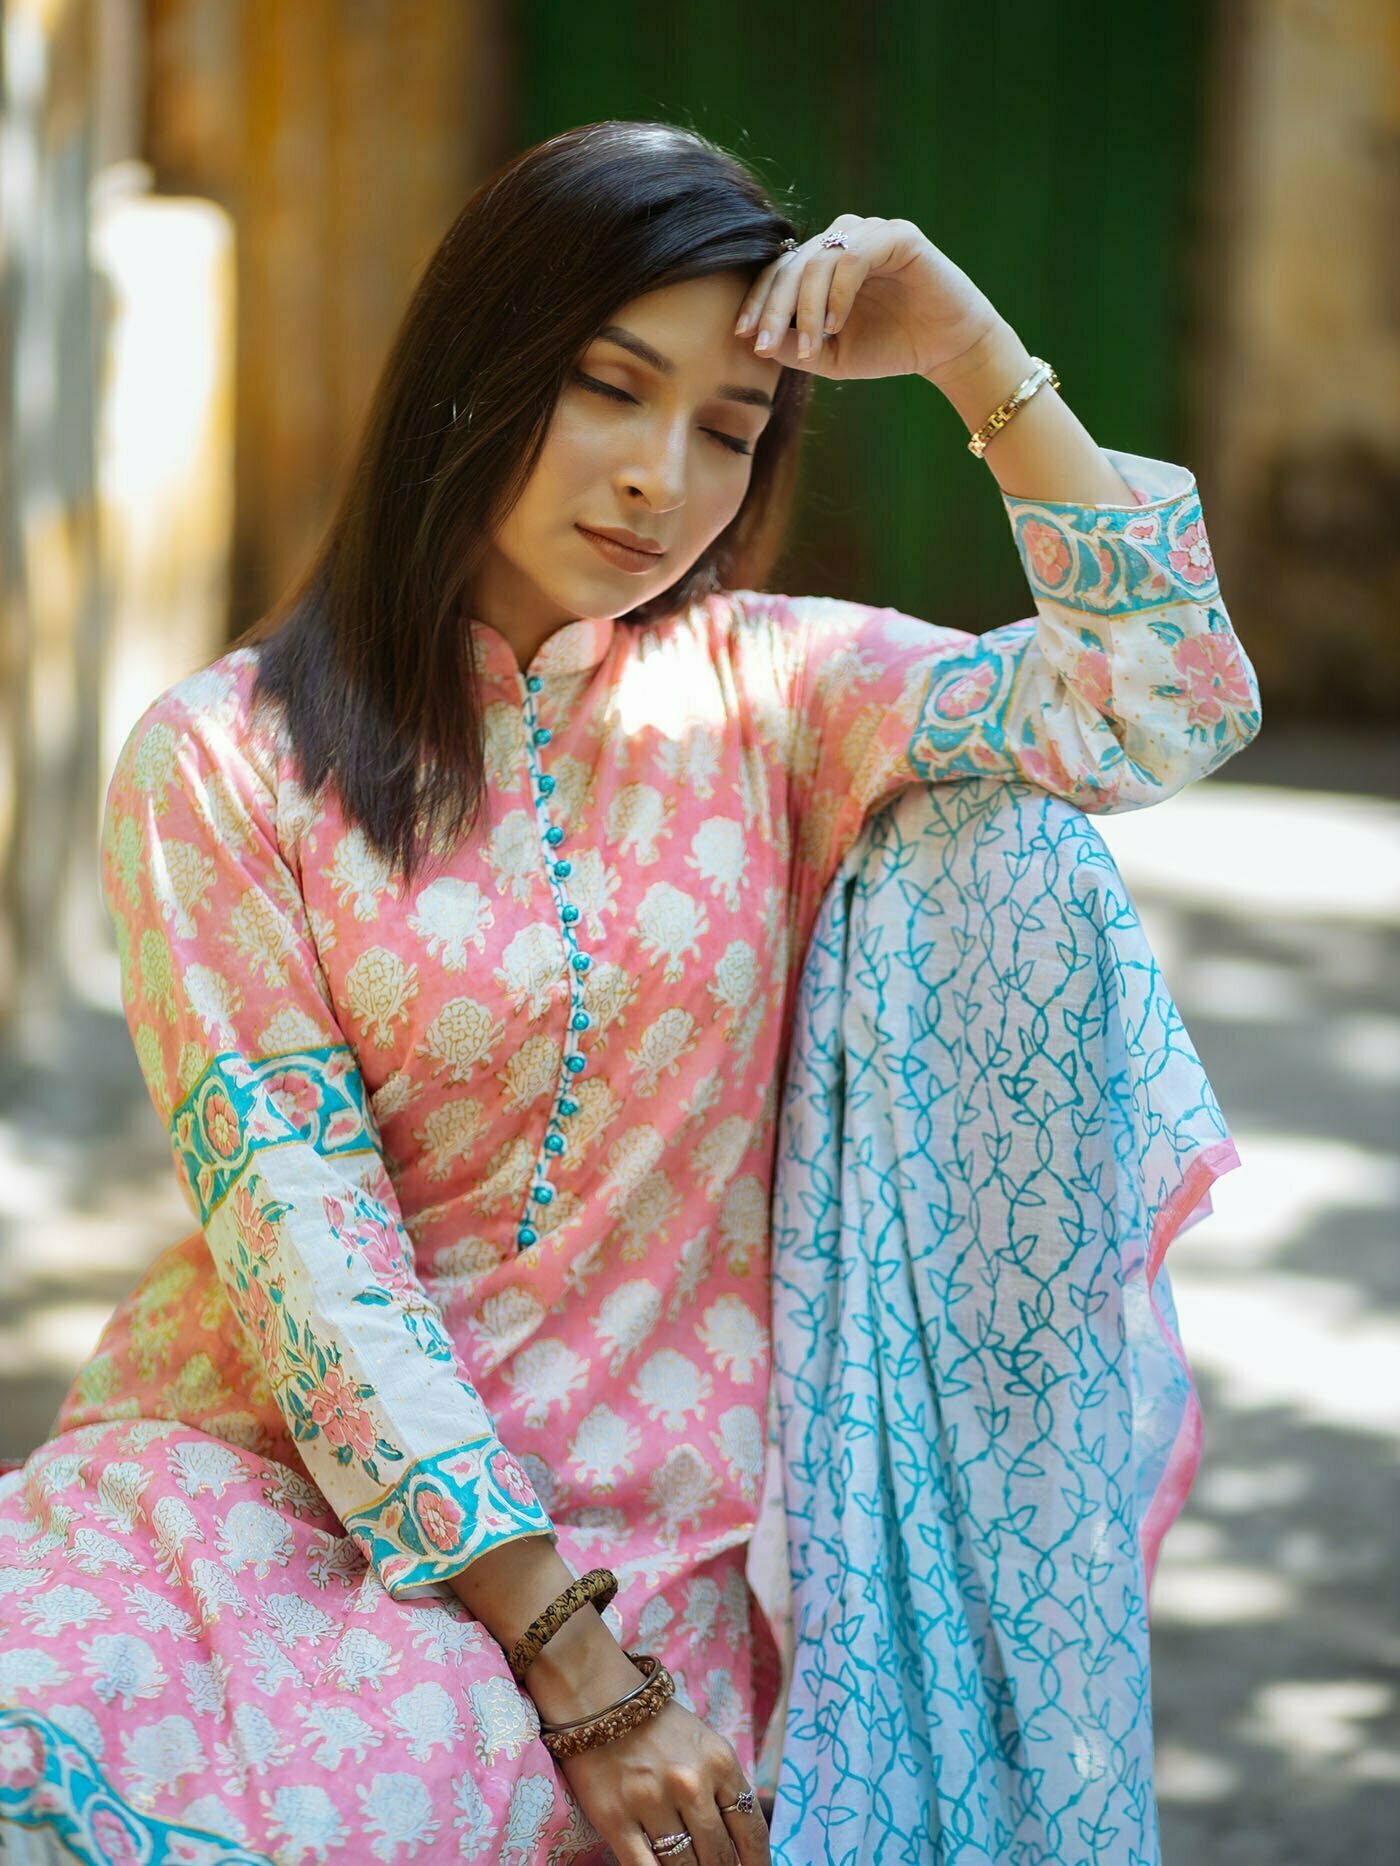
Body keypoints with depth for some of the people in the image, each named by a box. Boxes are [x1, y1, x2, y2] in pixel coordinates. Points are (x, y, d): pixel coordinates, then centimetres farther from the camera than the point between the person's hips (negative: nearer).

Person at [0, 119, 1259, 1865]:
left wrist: (972, 350, -9)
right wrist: (572, 1665, -16)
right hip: (255, 1467, 0)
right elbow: (299, 1227, -9)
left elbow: (1172, 708, -6)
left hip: (629, 1523, 0)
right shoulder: (223, 759, -2)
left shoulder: (765, 694, 6)